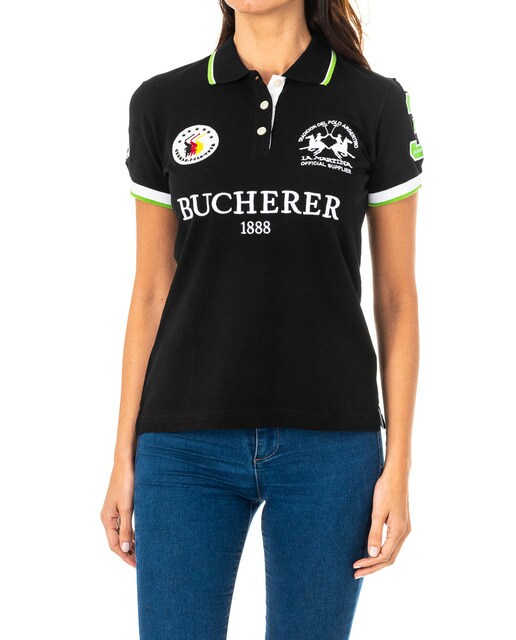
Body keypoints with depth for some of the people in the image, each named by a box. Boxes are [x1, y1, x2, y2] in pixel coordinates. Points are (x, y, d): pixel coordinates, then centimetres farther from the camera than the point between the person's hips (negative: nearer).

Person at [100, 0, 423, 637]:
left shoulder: (377, 104, 1)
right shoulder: (162, 104, 4)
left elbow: (396, 297, 3)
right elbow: (151, 292, 7)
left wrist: (398, 465, -3)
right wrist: (124, 457, 5)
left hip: (328, 442, 0)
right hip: (187, 442, 1)